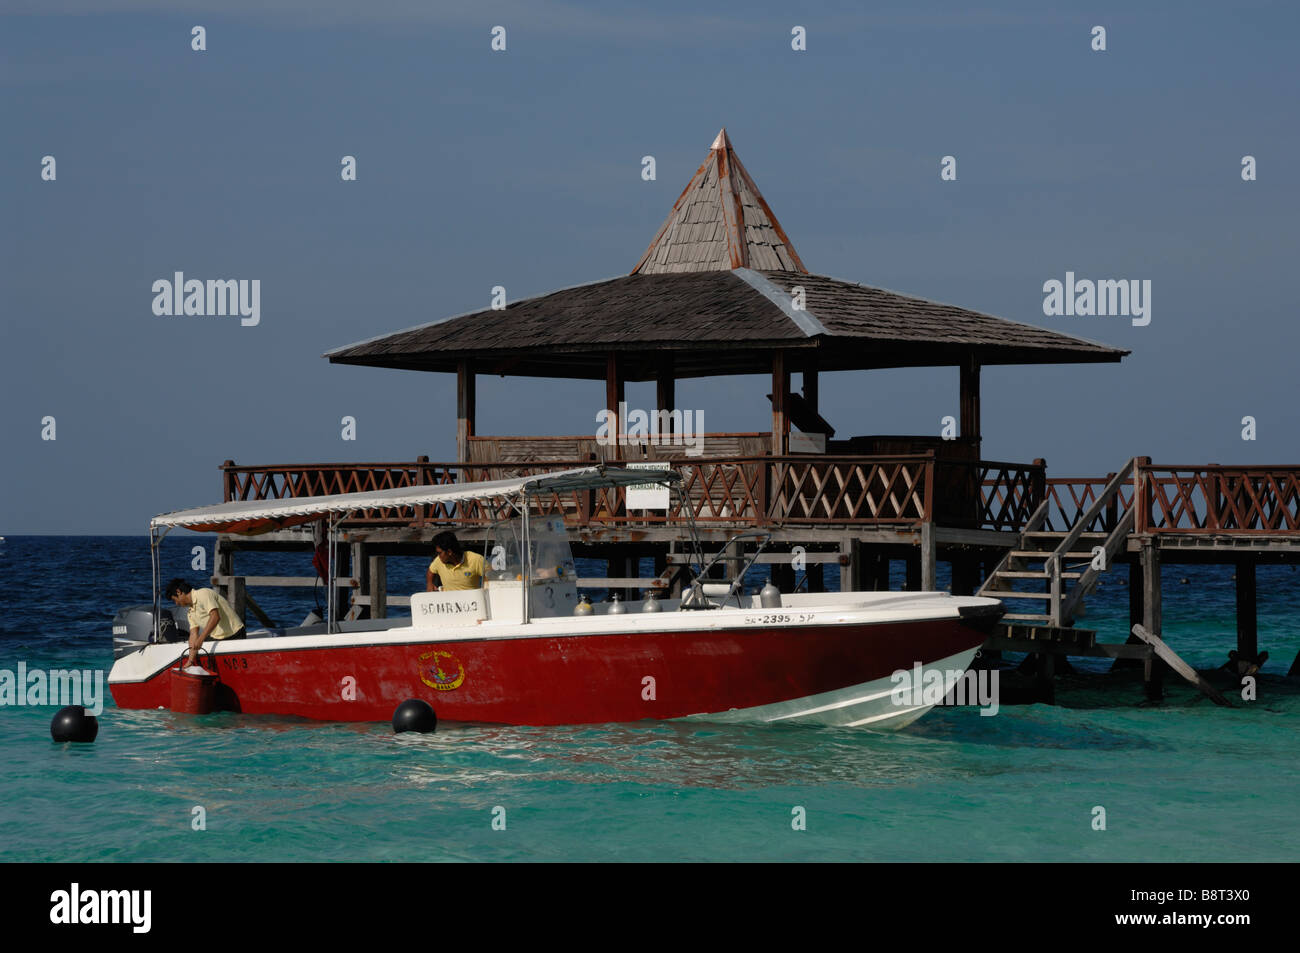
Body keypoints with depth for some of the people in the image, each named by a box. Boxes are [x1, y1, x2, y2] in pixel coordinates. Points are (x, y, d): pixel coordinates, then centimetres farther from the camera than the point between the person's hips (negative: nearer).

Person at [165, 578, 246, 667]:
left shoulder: (203, 594, -15)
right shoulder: (191, 611, 13)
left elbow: (215, 617, -27)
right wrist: (190, 661, -2)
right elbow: (194, 634, 9)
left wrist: (201, 639, -32)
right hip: (217, 639, 9)